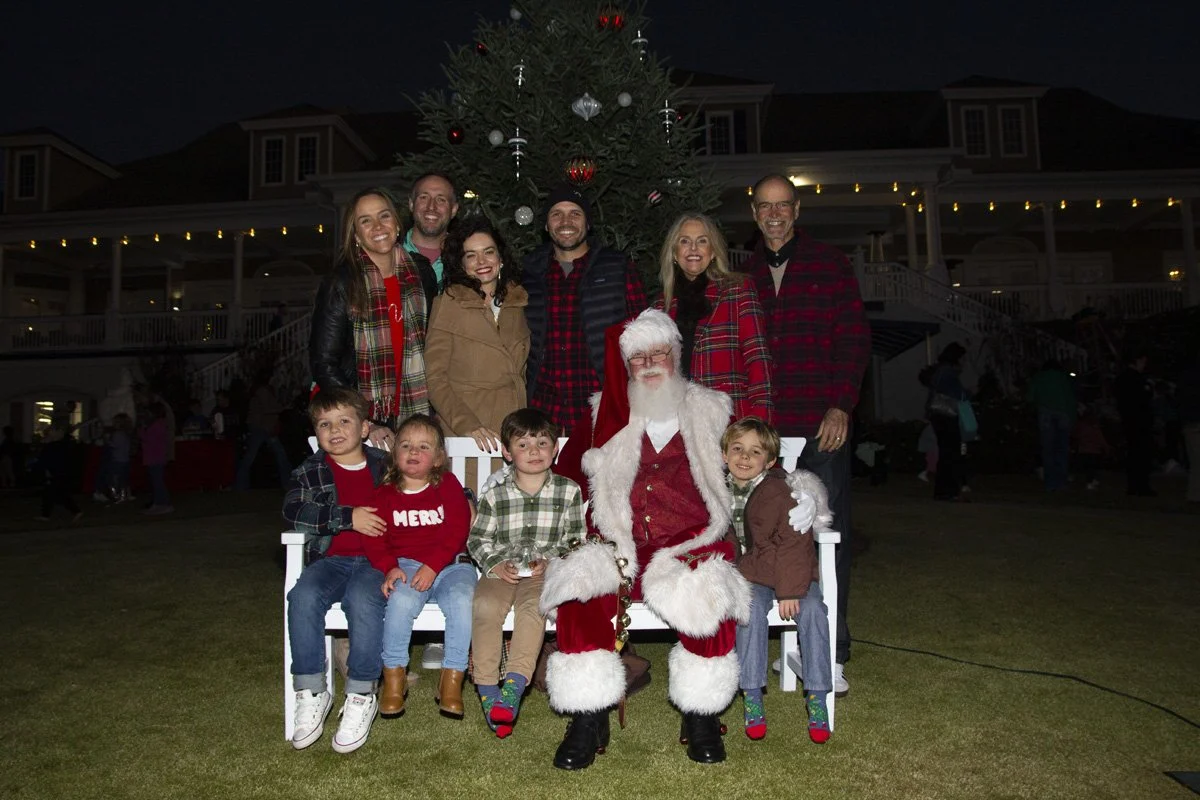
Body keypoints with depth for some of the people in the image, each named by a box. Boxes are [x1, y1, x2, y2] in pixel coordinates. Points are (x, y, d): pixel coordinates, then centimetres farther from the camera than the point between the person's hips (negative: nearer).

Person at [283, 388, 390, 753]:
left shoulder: (385, 466, 11)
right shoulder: (309, 472, 11)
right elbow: (293, 510, -7)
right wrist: (348, 517, -15)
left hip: (375, 561, -2)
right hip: (331, 558, 2)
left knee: (362, 599, -31)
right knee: (303, 596, -27)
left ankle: (361, 697, -18)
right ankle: (311, 693, -13)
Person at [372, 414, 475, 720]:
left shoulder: (448, 484, 7)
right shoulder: (385, 493, 11)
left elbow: (457, 531, -4)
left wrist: (432, 566, -16)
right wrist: (389, 568, -17)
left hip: (449, 563, 0)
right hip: (405, 565, 0)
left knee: (462, 598, -30)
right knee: (402, 598, -31)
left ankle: (452, 679, -17)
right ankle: (394, 675, -13)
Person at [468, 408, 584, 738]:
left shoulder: (568, 491, 7)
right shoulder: (494, 495, 9)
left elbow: (576, 539, 7)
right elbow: (477, 539, 11)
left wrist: (550, 560, -9)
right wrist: (496, 564, -7)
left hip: (547, 571, -1)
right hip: (502, 570, 1)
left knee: (533, 605, -32)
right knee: (485, 605, -28)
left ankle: (515, 685, -31)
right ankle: (487, 686, -18)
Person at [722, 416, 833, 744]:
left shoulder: (779, 491, -14)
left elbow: (795, 542, -15)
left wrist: (791, 589, -20)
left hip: (791, 571, -2)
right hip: (749, 575, 2)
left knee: (811, 609, -26)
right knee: (752, 607, -27)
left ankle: (816, 697, -11)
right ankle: (751, 696, -20)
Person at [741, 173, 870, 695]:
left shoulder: (830, 266, 7)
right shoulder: (743, 276, 14)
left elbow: (854, 339, 2)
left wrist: (841, 406, -9)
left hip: (821, 424, -2)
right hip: (760, 428, 2)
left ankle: (831, 653, 10)